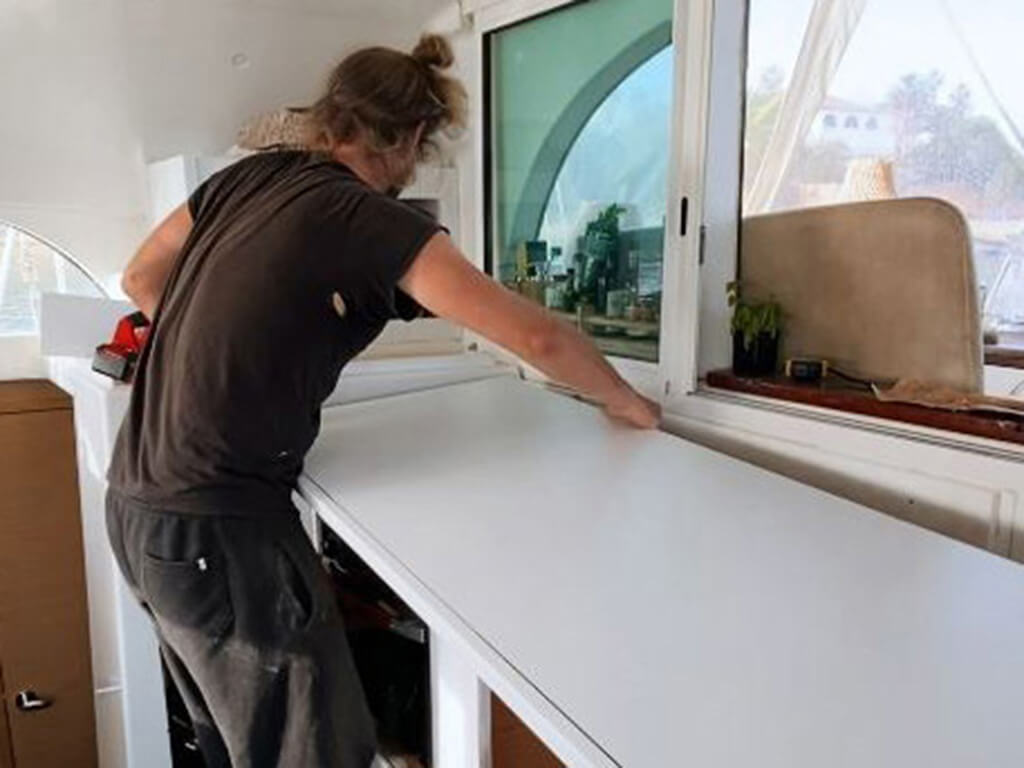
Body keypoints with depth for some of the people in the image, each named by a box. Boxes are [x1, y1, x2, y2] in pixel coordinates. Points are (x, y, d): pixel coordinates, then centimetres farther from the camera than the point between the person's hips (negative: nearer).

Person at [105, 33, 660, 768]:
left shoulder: (249, 173, 6)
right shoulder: (379, 224, -14)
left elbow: (141, 280, 17)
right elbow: (538, 336, -18)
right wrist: (626, 400, -1)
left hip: (137, 505, 8)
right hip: (219, 529, -8)